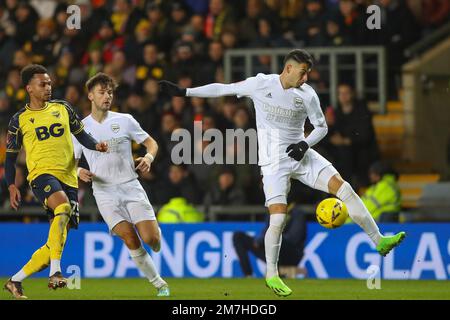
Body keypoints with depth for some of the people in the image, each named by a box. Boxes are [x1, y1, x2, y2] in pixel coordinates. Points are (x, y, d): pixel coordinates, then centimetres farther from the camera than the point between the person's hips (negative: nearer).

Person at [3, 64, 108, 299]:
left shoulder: (63, 109, 13)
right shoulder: (19, 120, 6)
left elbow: (81, 135, 21)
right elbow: (10, 156, 12)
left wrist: (96, 146, 1)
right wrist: (11, 186, 2)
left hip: (68, 178, 4)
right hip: (42, 174, -4)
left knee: (55, 245, 0)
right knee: (63, 206, -37)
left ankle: (15, 281, 15)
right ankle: (55, 273, -40)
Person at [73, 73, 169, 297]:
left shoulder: (124, 120, 6)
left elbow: (151, 143, 11)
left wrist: (148, 157, -11)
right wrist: (79, 172, -14)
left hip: (131, 186, 0)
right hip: (104, 192, 0)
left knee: (151, 238, -14)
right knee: (130, 238, -18)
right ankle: (158, 283, -5)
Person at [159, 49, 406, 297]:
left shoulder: (307, 95, -2)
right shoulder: (261, 84, -7)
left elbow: (321, 126, 10)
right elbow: (222, 89, 2)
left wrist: (305, 144, -11)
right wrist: (183, 92, 1)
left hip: (301, 155, 3)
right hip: (274, 161, -3)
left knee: (343, 187, -10)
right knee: (278, 219, -14)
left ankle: (378, 241, -3)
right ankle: (271, 275, 5)